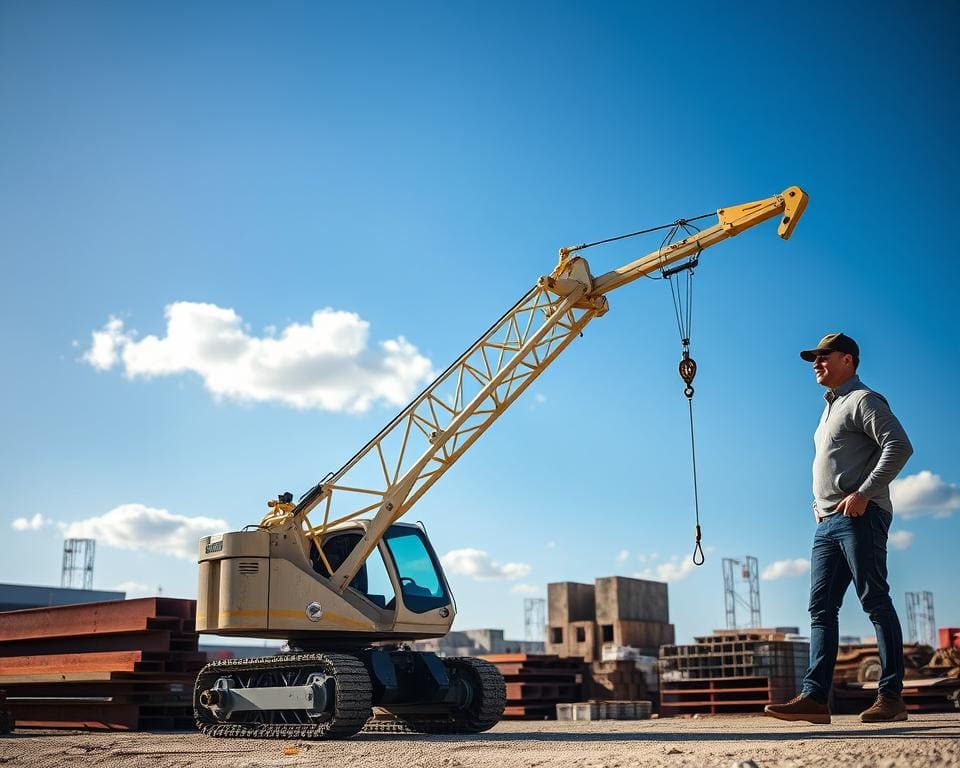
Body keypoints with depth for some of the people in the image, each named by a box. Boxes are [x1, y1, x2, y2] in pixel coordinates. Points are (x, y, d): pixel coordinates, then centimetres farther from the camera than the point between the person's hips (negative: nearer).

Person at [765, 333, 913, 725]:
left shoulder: (864, 401, -2)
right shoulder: (830, 410, 26)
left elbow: (899, 446, -15)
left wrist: (863, 493, -20)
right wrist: (821, 505, 15)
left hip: (860, 517, -9)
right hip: (827, 521, 9)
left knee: (875, 601, -7)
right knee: (821, 607, 0)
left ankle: (891, 696, -4)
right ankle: (814, 697, -4)